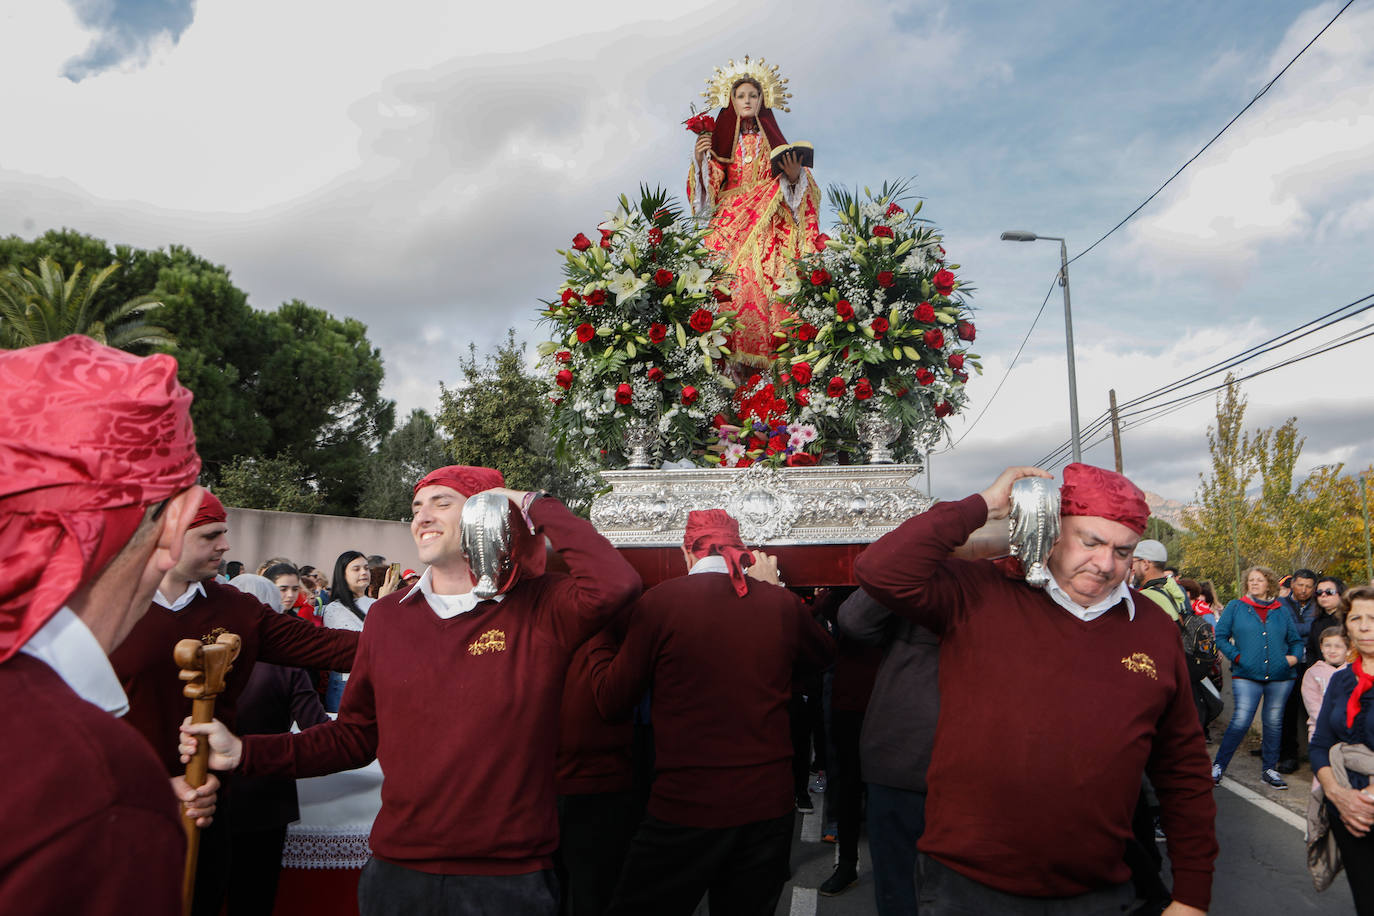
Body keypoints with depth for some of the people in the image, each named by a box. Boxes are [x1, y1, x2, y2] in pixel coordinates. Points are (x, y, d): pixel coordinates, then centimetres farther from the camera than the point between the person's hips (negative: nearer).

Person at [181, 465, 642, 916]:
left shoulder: (538, 607, -8)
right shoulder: (387, 615, 5)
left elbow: (615, 584, -29)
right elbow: (356, 736, 11)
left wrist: (535, 506, -18)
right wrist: (245, 752, 0)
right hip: (398, 871, 4)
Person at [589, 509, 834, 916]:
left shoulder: (659, 600, -9)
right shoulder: (782, 604, -1)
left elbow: (612, 701, -3)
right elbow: (824, 653, 20)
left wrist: (598, 646, 14)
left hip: (685, 809, -3)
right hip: (769, 806, 4)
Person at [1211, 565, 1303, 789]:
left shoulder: (1282, 611, 13)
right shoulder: (1235, 607, 6)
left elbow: (1296, 640, 19)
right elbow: (1220, 637, 5)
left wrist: (1294, 656, 0)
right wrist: (1236, 657, -7)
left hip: (1280, 677, 3)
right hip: (1246, 676, -3)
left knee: (1273, 723, 7)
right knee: (1241, 721, -11)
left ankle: (1269, 769, 20)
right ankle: (1218, 766, -1)